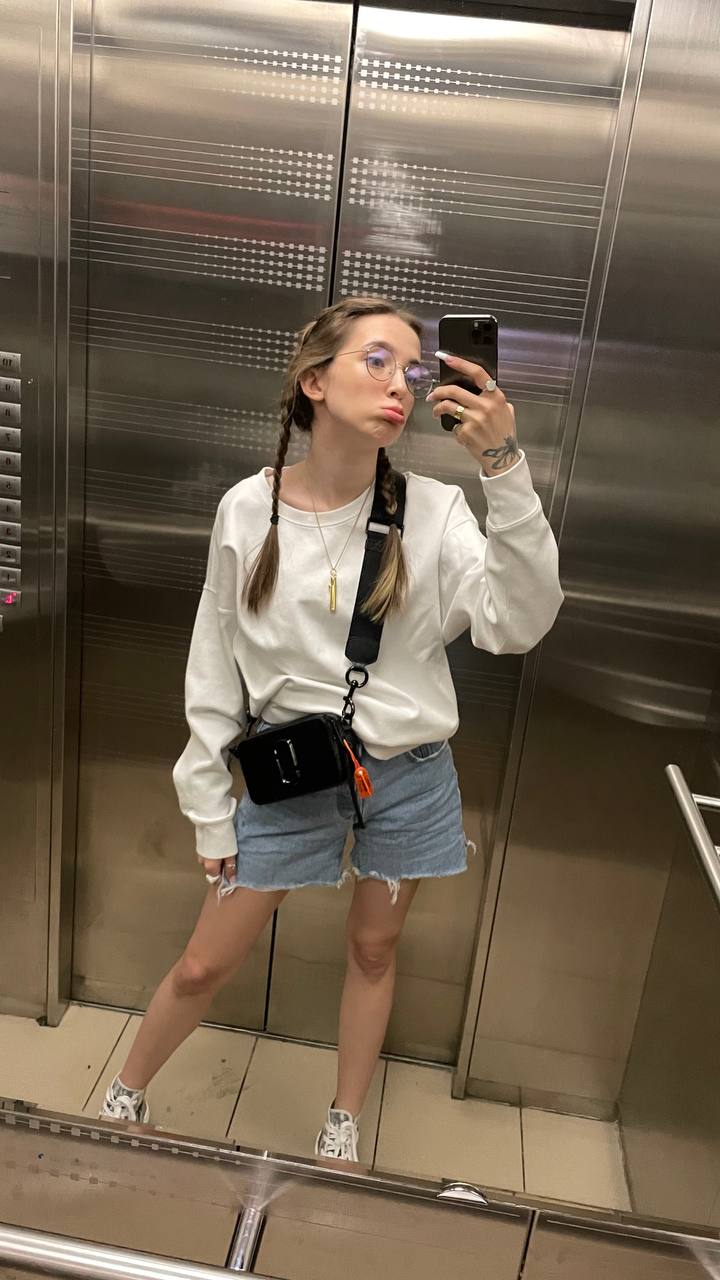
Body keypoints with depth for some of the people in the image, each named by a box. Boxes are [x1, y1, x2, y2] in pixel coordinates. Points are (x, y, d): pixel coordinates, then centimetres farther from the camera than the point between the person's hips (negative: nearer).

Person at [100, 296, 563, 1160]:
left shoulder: (433, 511, -10)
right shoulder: (247, 510, -9)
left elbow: (518, 624, -22)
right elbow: (213, 673, -3)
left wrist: (505, 469, -29)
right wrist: (210, 813, 1)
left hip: (407, 774, 1)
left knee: (373, 950, 20)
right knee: (203, 967, 11)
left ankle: (343, 1128, 46)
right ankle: (123, 1099, 43)